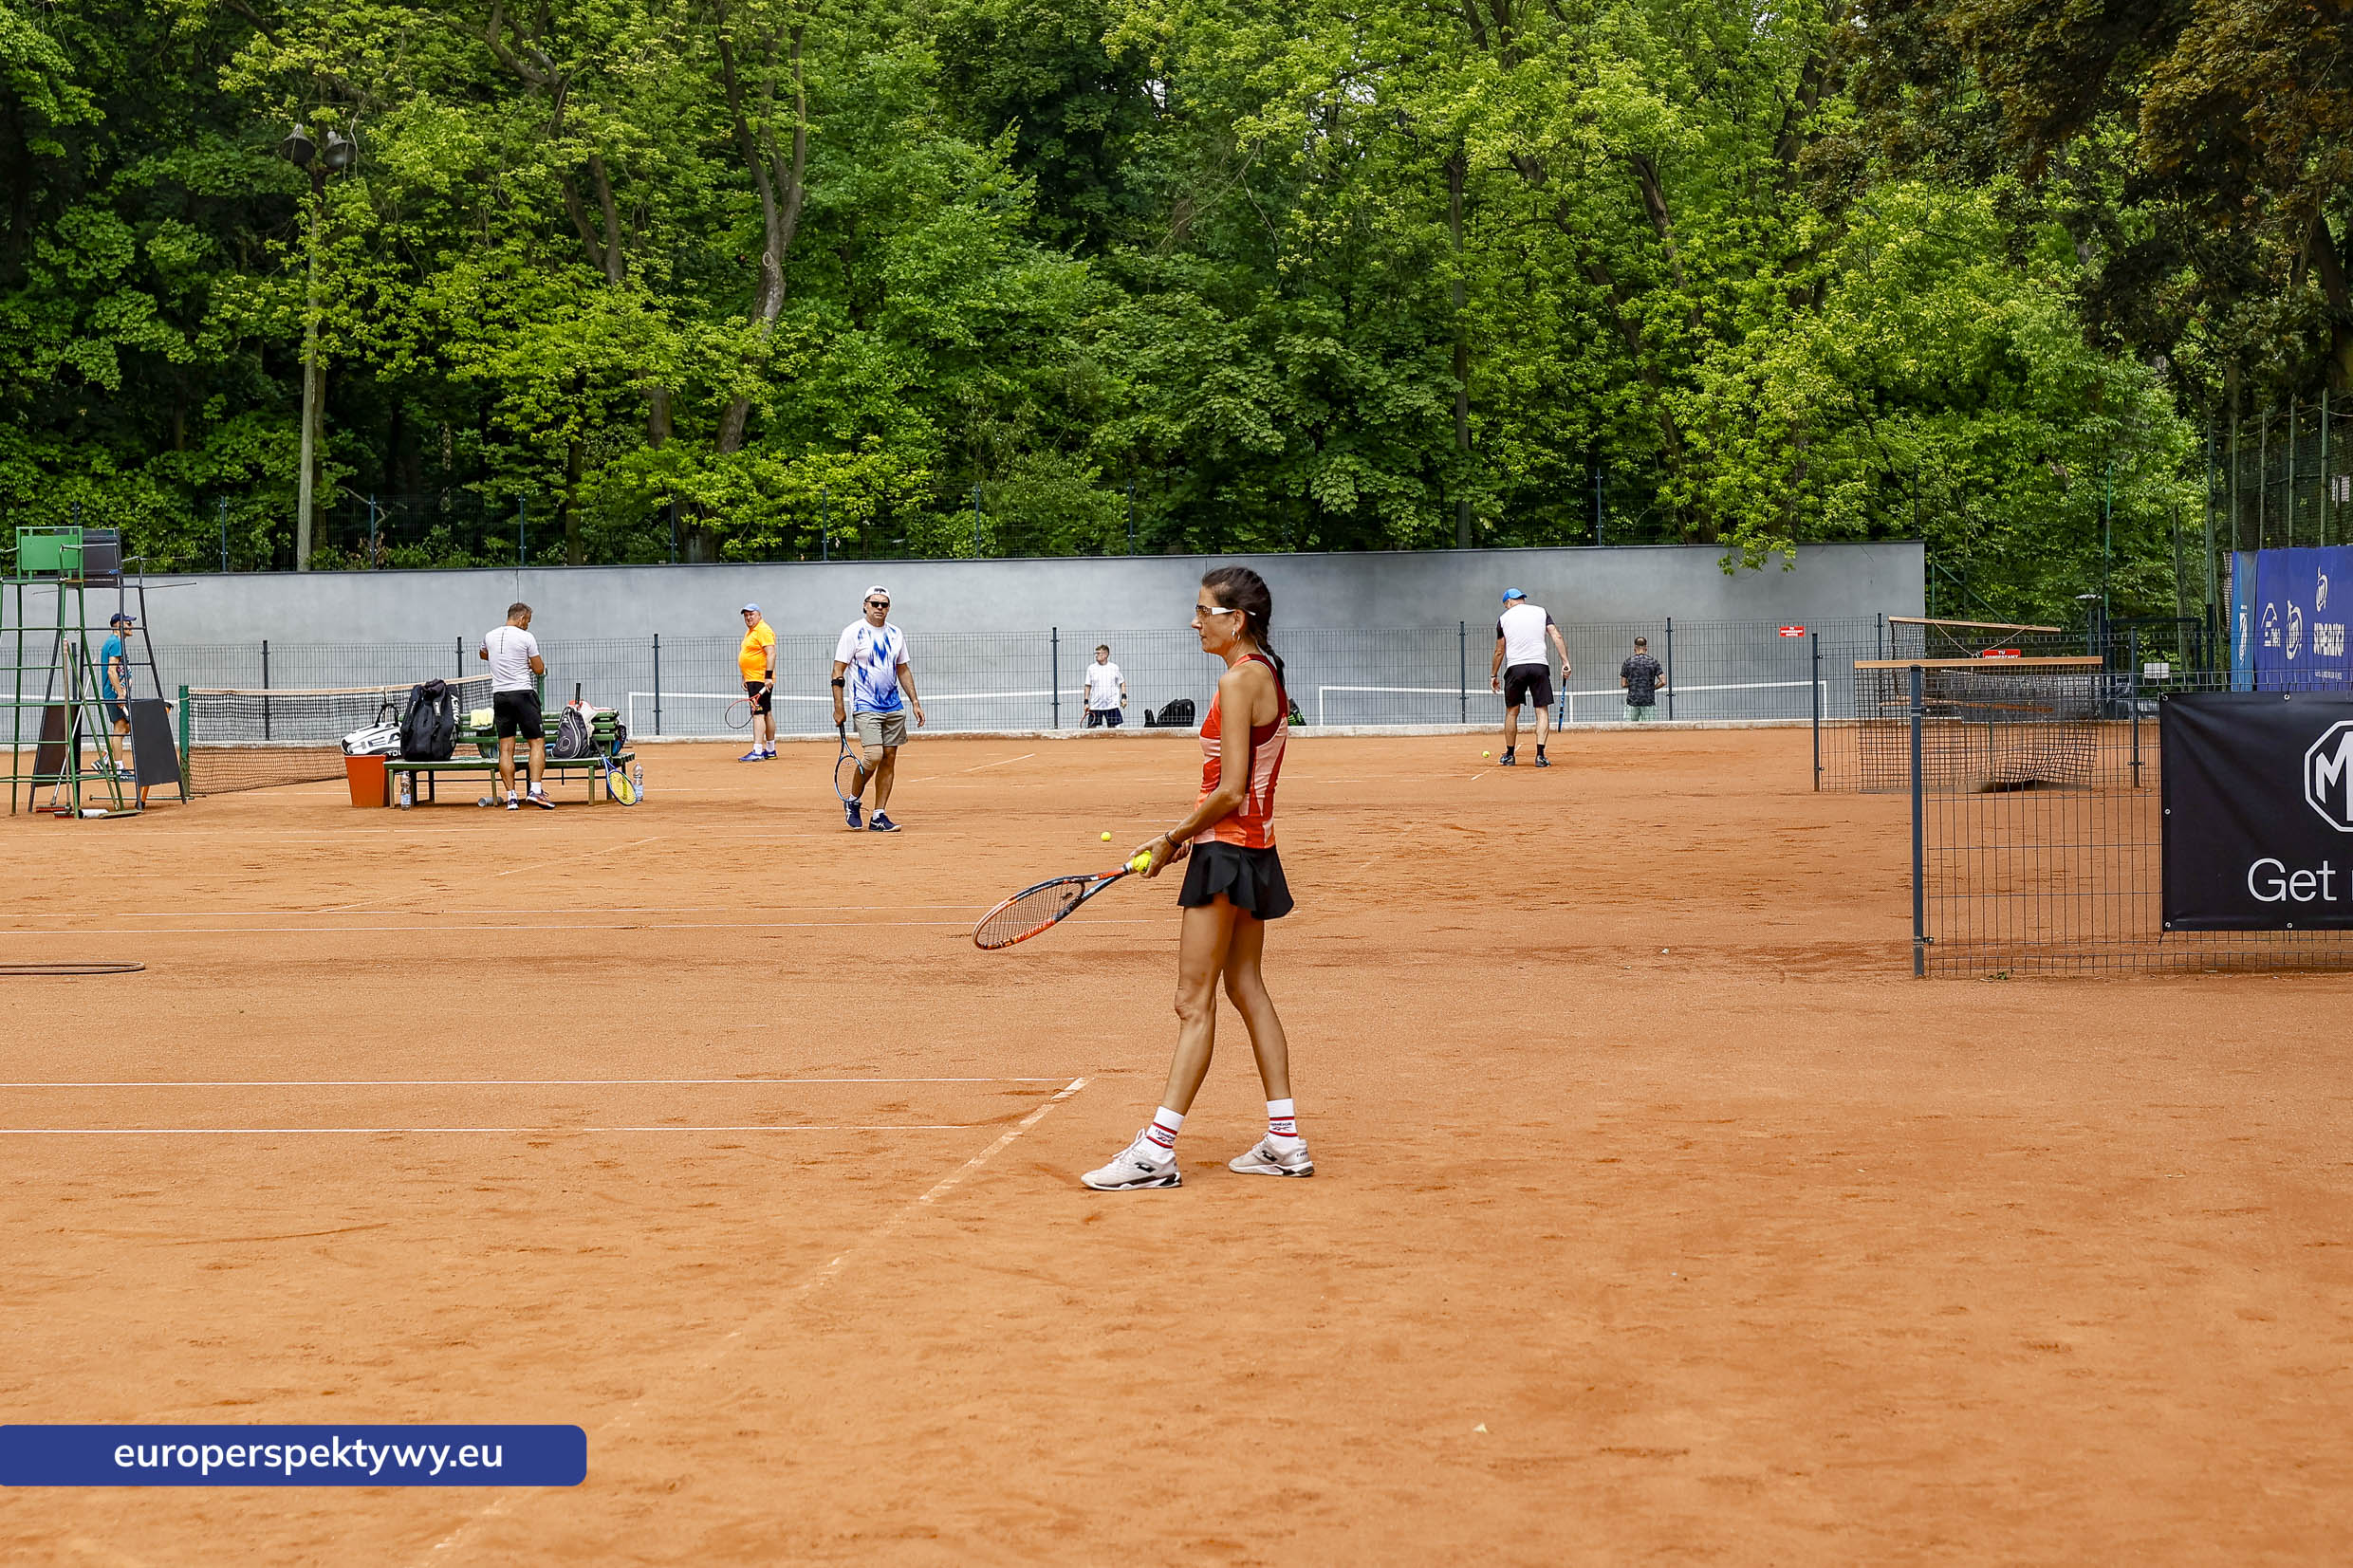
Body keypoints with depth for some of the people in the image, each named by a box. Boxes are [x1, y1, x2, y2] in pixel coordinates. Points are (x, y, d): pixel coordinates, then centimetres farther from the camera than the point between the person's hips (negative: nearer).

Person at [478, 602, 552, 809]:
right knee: (537, 743, 0)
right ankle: (535, 790, -14)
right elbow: (539, 669, 0)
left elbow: (482, 654, 32)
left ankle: (511, 797, 1)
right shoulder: (526, 638, -5)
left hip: (499, 695, 5)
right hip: (522, 693, -5)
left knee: (505, 749, 4)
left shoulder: (489, 636, 9)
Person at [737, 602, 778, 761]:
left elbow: (771, 653, -22)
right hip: (753, 679, 11)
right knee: (767, 714, 14)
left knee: (758, 713, -16)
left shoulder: (763, 630, -13)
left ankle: (757, 752, -23)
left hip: (761, 681, -11)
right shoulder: (749, 632, 19)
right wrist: (746, 679, 25)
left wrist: (768, 676, -28)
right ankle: (770, 750, 20)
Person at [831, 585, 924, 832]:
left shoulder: (896, 634, 12)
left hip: (894, 708, 6)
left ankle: (879, 817, 7)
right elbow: (838, 671, -6)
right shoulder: (853, 632, -6)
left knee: (889, 758, 2)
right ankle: (853, 801, 6)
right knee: (874, 756, -18)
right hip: (865, 707, -6)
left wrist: (915, 702, 14)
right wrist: (838, 708, -11)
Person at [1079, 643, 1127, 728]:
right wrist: (1086, 701, 2)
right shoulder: (1091, 668, 4)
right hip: (1095, 704, 1)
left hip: (1112, 704, -1)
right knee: (1091, 727, -3)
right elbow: (1087, 686, 8)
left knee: (1112, 727, 1)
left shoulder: (1114, 668, 3)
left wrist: (1123, 697, 2)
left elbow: (1122, 683, 12)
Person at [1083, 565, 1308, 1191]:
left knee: (1194, 1002, -7)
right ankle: (1285, 1140, 18)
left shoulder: (1239, 679, -17)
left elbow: (1230, 792, -21)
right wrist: (1188, 835, 8)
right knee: (1247, 988, 15)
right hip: (1254, 848, 10)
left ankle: (1157, 1150, -5)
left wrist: (1174, 839, -9)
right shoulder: (1266, 674, 12)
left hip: (1226, 850, -10)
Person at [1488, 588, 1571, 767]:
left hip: (1515, 667, 0)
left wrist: (1494, 675, 22)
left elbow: (1499, 651, 12)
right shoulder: (1541, 612, 12)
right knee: (1542, 710, 2)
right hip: (1539, 665, 0)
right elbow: (1556, 636, 0)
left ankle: (1509, 755, 15)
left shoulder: (1504, 618, 10)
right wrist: (1565, 662, -3)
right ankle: (1540, 755, -10)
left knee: (1512, 712, 11)